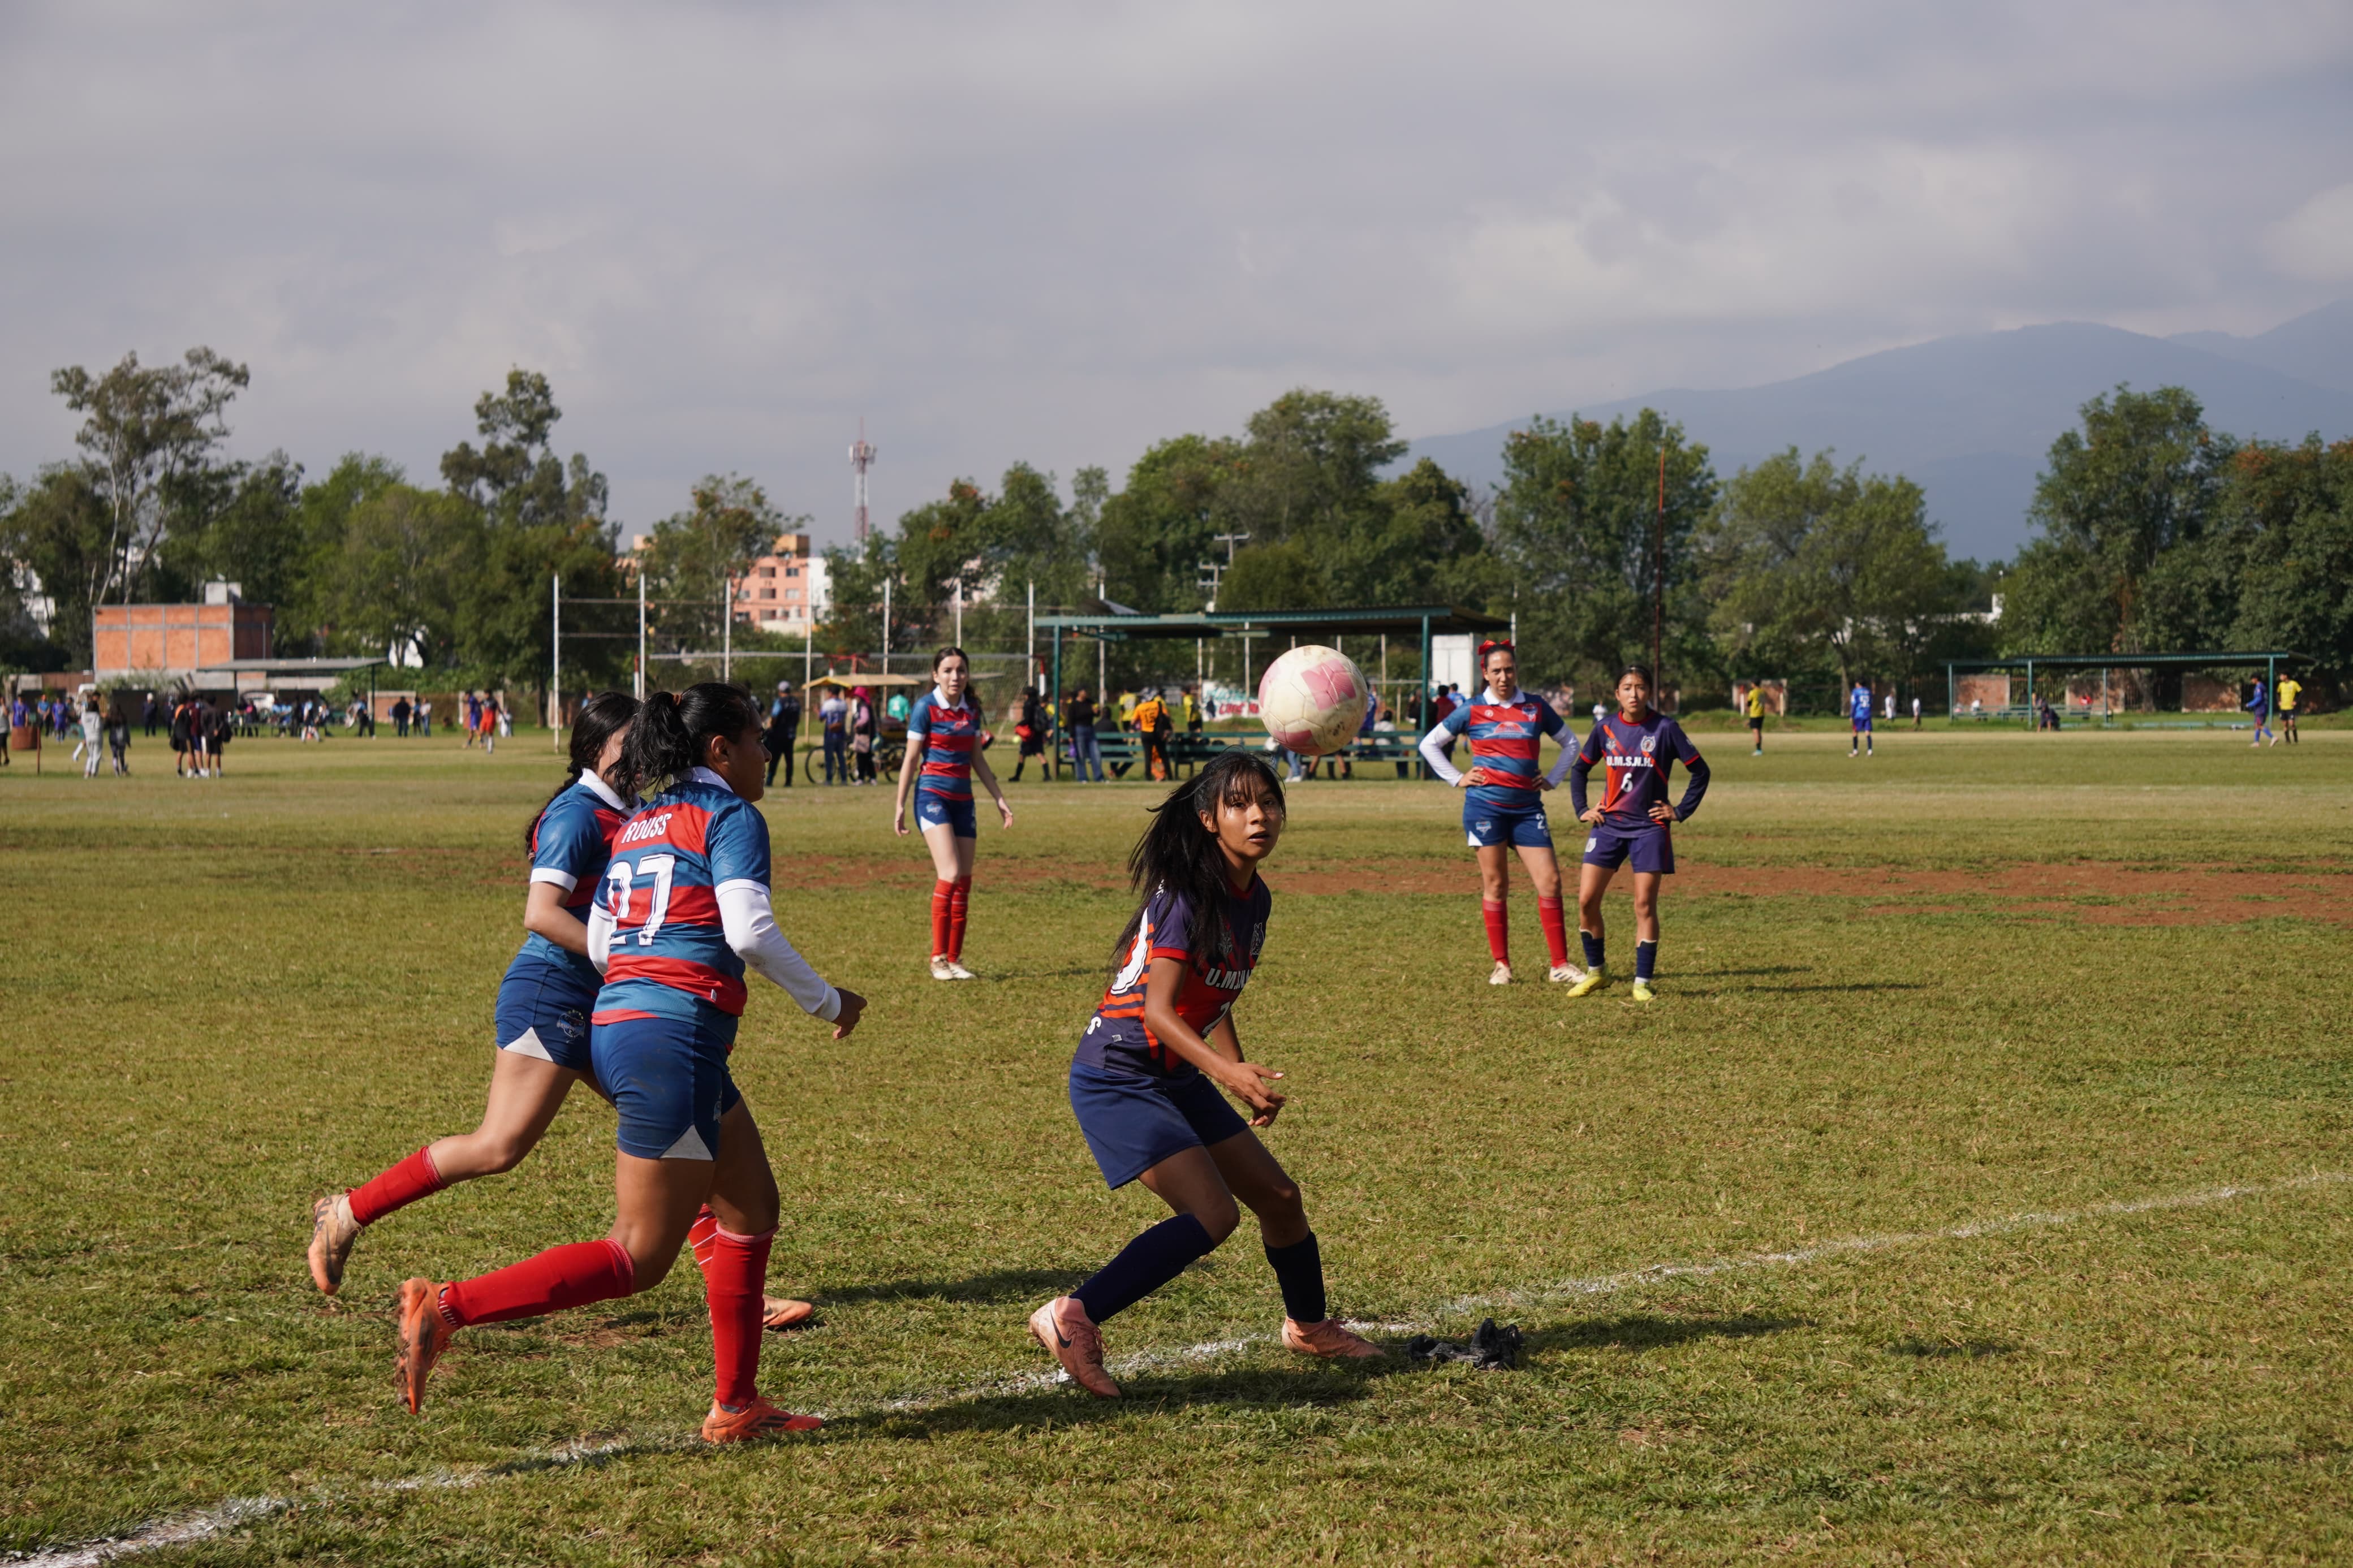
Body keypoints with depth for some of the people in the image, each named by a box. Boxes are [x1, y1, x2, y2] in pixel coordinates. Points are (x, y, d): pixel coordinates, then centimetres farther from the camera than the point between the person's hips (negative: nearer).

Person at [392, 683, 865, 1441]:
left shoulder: (637, 826, 20)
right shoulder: (731, 818, -4)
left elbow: (600, 943, 20)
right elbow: (750, 930, -16)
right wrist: (827, 1002, -3)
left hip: (615, 1026, 9)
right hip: (674, 1042, -9)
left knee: (751, 1208, 19)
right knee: (639, 1257, -7)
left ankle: (736, 1407, 21)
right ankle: (448, 1307, -15)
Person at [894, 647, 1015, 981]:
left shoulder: (971, 711, 9)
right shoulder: (926, 708, -7)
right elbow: (911, 759, -4)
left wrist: (999, 798, 19)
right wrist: (900, 804, -7)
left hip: (963, 799, 6)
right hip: (933, 794, -6)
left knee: (964, 883, 3)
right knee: (949, 874, -19)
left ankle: (954, 960, 9)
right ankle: (938, 957, -13)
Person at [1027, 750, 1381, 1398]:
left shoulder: (1255, 900, 7)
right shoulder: (1186, 895, -20)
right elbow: (1159, 1010, -27)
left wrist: (1246, 1078, 15)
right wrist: (1225, 1070, -40)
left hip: (1176, 1078, 9)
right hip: (1116, 1077, -9)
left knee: (1278, 1196, 14)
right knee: (1212, 1215, -22)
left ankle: (1309, 1326, 39)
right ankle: (1072, 1320, -18)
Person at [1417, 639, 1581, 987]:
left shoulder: (1536, 708, 7)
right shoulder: (1472, 711, 2)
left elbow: (1570, 745, 19)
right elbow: (1429, 744, 9)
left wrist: (1552, 779, 9)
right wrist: (1457, 779, 2)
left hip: (1527, 808, 2)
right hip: (1485, 806, -2)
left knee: (1550, 882, -6)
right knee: (1495, 885, 2)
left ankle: (1560, 964, 0)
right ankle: (1501, 965, 11)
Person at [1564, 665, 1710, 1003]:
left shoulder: (1665, 729, -6)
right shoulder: (1606, 729, 2)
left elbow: (1700, 771, 1)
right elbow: (1579, 769, 18)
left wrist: (1680, 811, -2)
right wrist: (1582, 809, 8)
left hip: (1649, 827, -3)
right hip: (1609, 824, 3)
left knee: (1645, 904, -4)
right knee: (1586, 900, -4)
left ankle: (1642, 983, 3)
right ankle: (1596, 972, 13)